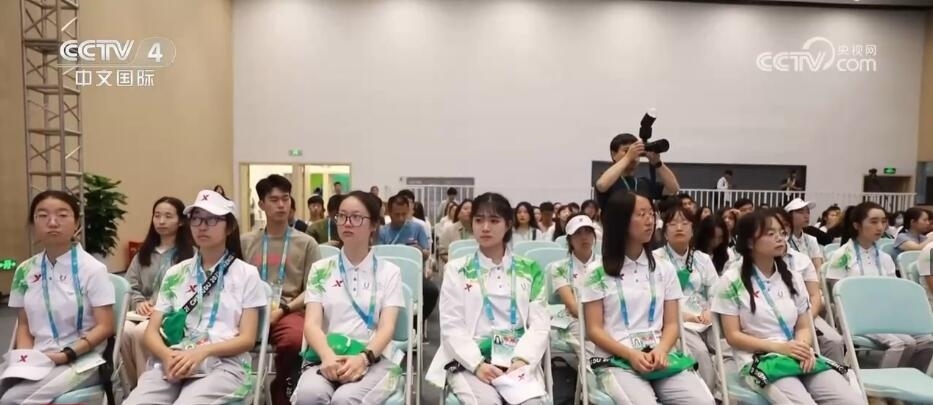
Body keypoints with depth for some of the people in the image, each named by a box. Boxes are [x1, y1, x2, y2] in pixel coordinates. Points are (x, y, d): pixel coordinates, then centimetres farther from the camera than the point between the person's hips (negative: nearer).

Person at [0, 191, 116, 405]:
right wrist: (26, 357, -5)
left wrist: (67, 354, -18)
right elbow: (24, 325, 12)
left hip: (81, 358, -4)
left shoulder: (92, 269, -7)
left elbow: (105, 327, -8)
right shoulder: (25, 271, 6)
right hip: (37, 359, 4)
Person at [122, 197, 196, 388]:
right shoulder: (144, 252, 20)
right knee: (124, 330, -27)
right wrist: (139, 302, -5)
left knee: (141, 332, -32)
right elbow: (130, 286, 15)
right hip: (144, 314, 5)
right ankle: (133, 384, -9)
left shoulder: (190, 254, 0)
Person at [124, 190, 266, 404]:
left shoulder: (246, 274, 6)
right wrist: (168, 356, -11)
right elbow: (152, 332, 12)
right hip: (171, 361, 3)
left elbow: (247, 338, 1)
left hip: (223, 363, -3)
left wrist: (202, 352, -16)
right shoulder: (175, 273, 17)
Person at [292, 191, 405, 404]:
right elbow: (311, 323, 0)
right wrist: (328, 357, -21)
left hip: (376, 359, -1)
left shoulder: (389, 271, 7)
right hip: (328, 357, 1)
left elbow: (387, 327, -3)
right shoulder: (320, 269, 11)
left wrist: (363, 358, -23)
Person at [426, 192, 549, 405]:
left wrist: (522, 359, -13)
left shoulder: (529, 270, 12)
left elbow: (540, 324, 5)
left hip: (517, 361, 1)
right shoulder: (456, 270, 10)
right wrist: (477, 364, -13)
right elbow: (451, 326, 1)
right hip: (468, 361, -1)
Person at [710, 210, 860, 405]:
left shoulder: (793, 278, 13)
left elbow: (804, 327, 14)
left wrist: (803, 346, -9)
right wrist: (779, 347, -16)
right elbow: (733, 336, -5)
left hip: (799, 358, 5)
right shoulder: (732, 281, -3)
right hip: (758, 361, -5)